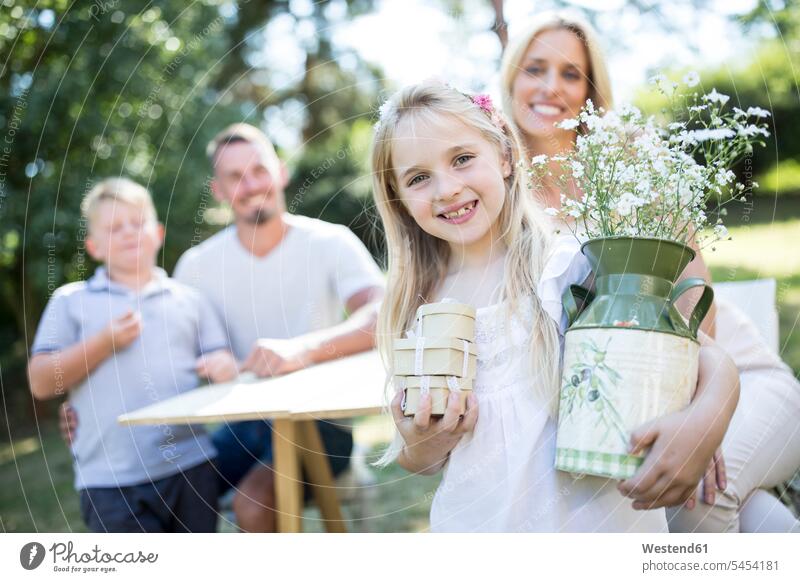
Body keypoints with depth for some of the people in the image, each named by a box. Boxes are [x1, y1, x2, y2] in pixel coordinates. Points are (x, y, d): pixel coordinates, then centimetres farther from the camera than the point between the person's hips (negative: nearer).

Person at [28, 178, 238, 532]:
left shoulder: (189, 300, 13)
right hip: (111, 478, -2)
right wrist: (104, 342, -11)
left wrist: (223, 367, -11)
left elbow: (220, 362, 13)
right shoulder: (71, 301, 6)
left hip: (191, 464, 3)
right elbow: (41, 383, 0)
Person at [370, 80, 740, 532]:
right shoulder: (412, 311, 3)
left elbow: (707, 357, -7)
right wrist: (424, 446, -9)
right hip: (475, 525, 5)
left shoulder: (575, 267, -9)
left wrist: (704, 422, -26)